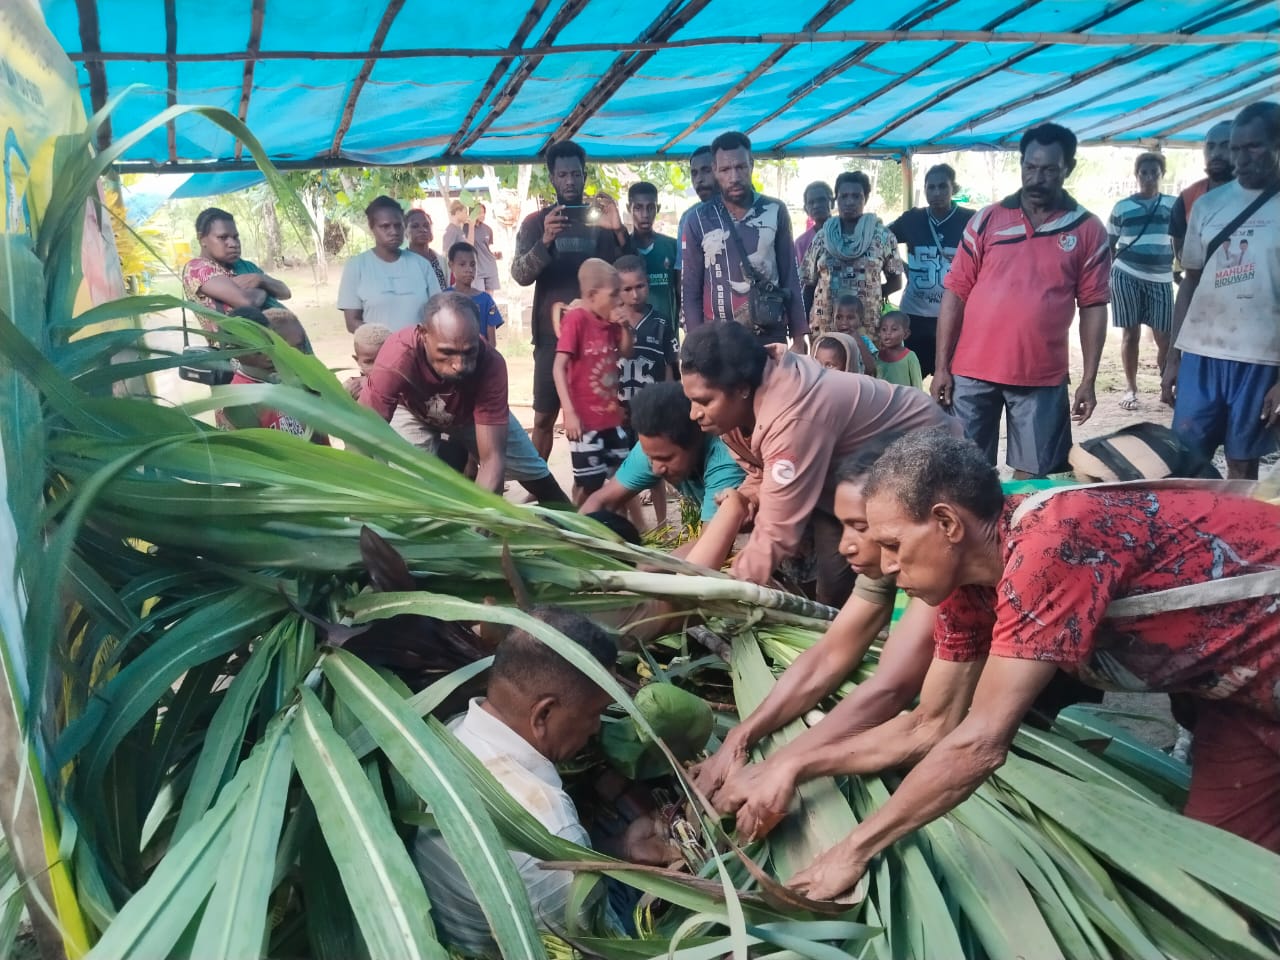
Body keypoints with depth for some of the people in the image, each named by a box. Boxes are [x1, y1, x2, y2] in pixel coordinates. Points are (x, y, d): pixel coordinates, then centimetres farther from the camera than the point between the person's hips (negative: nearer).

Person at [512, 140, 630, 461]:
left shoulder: (601, 221, 7)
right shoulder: (536, 222, 5)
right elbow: (519, 275, -8)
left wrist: (619, 231, -20)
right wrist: (546, 240, -27)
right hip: (553, 334, -1)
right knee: (544, 417, 2)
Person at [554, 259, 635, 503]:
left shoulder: (610, 322, 6)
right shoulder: (576, 318, -14)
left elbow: (627, 354, 20)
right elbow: (559, 367, -17)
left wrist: (625, 327, -1)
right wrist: (569, 412, -23)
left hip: (611, 416, 7)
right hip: (585, 420, -7)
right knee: (588, 483, 2)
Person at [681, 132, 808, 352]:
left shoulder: (775, 212, 4)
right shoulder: (698, 220, 0)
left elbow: (790, 278, 8)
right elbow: (690, 290, 3)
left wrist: (798, 337, 4)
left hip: (772, 336, 1)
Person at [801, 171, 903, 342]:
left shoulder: (882, 236, 3)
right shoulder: (821, 237, 8)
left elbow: (895, 282, 10)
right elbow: (809, 285, 9)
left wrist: (869, 295, -2)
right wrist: (806, 328, 3)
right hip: (824, 328, 1)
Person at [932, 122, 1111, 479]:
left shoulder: (1089, 230, 3)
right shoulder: (987, 220, 3)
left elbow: (1093, 306, 2)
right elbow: (955, 293, 2)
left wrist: (1088, 379, -3)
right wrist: (942, 366, -3)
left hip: (1043, 377, 0)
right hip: (973, 370, 0)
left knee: (1031, 474, 8)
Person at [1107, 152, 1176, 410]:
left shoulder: (1172, 205, 9)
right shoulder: (1121, 207, 5)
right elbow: (1109, 246, 9)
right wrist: (1107, 277, 4)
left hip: (1160, 278, 1)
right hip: (1126, 276, -1)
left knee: (1165, 337, -1)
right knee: (1130, 333, 2)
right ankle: (1131, 388, 11)